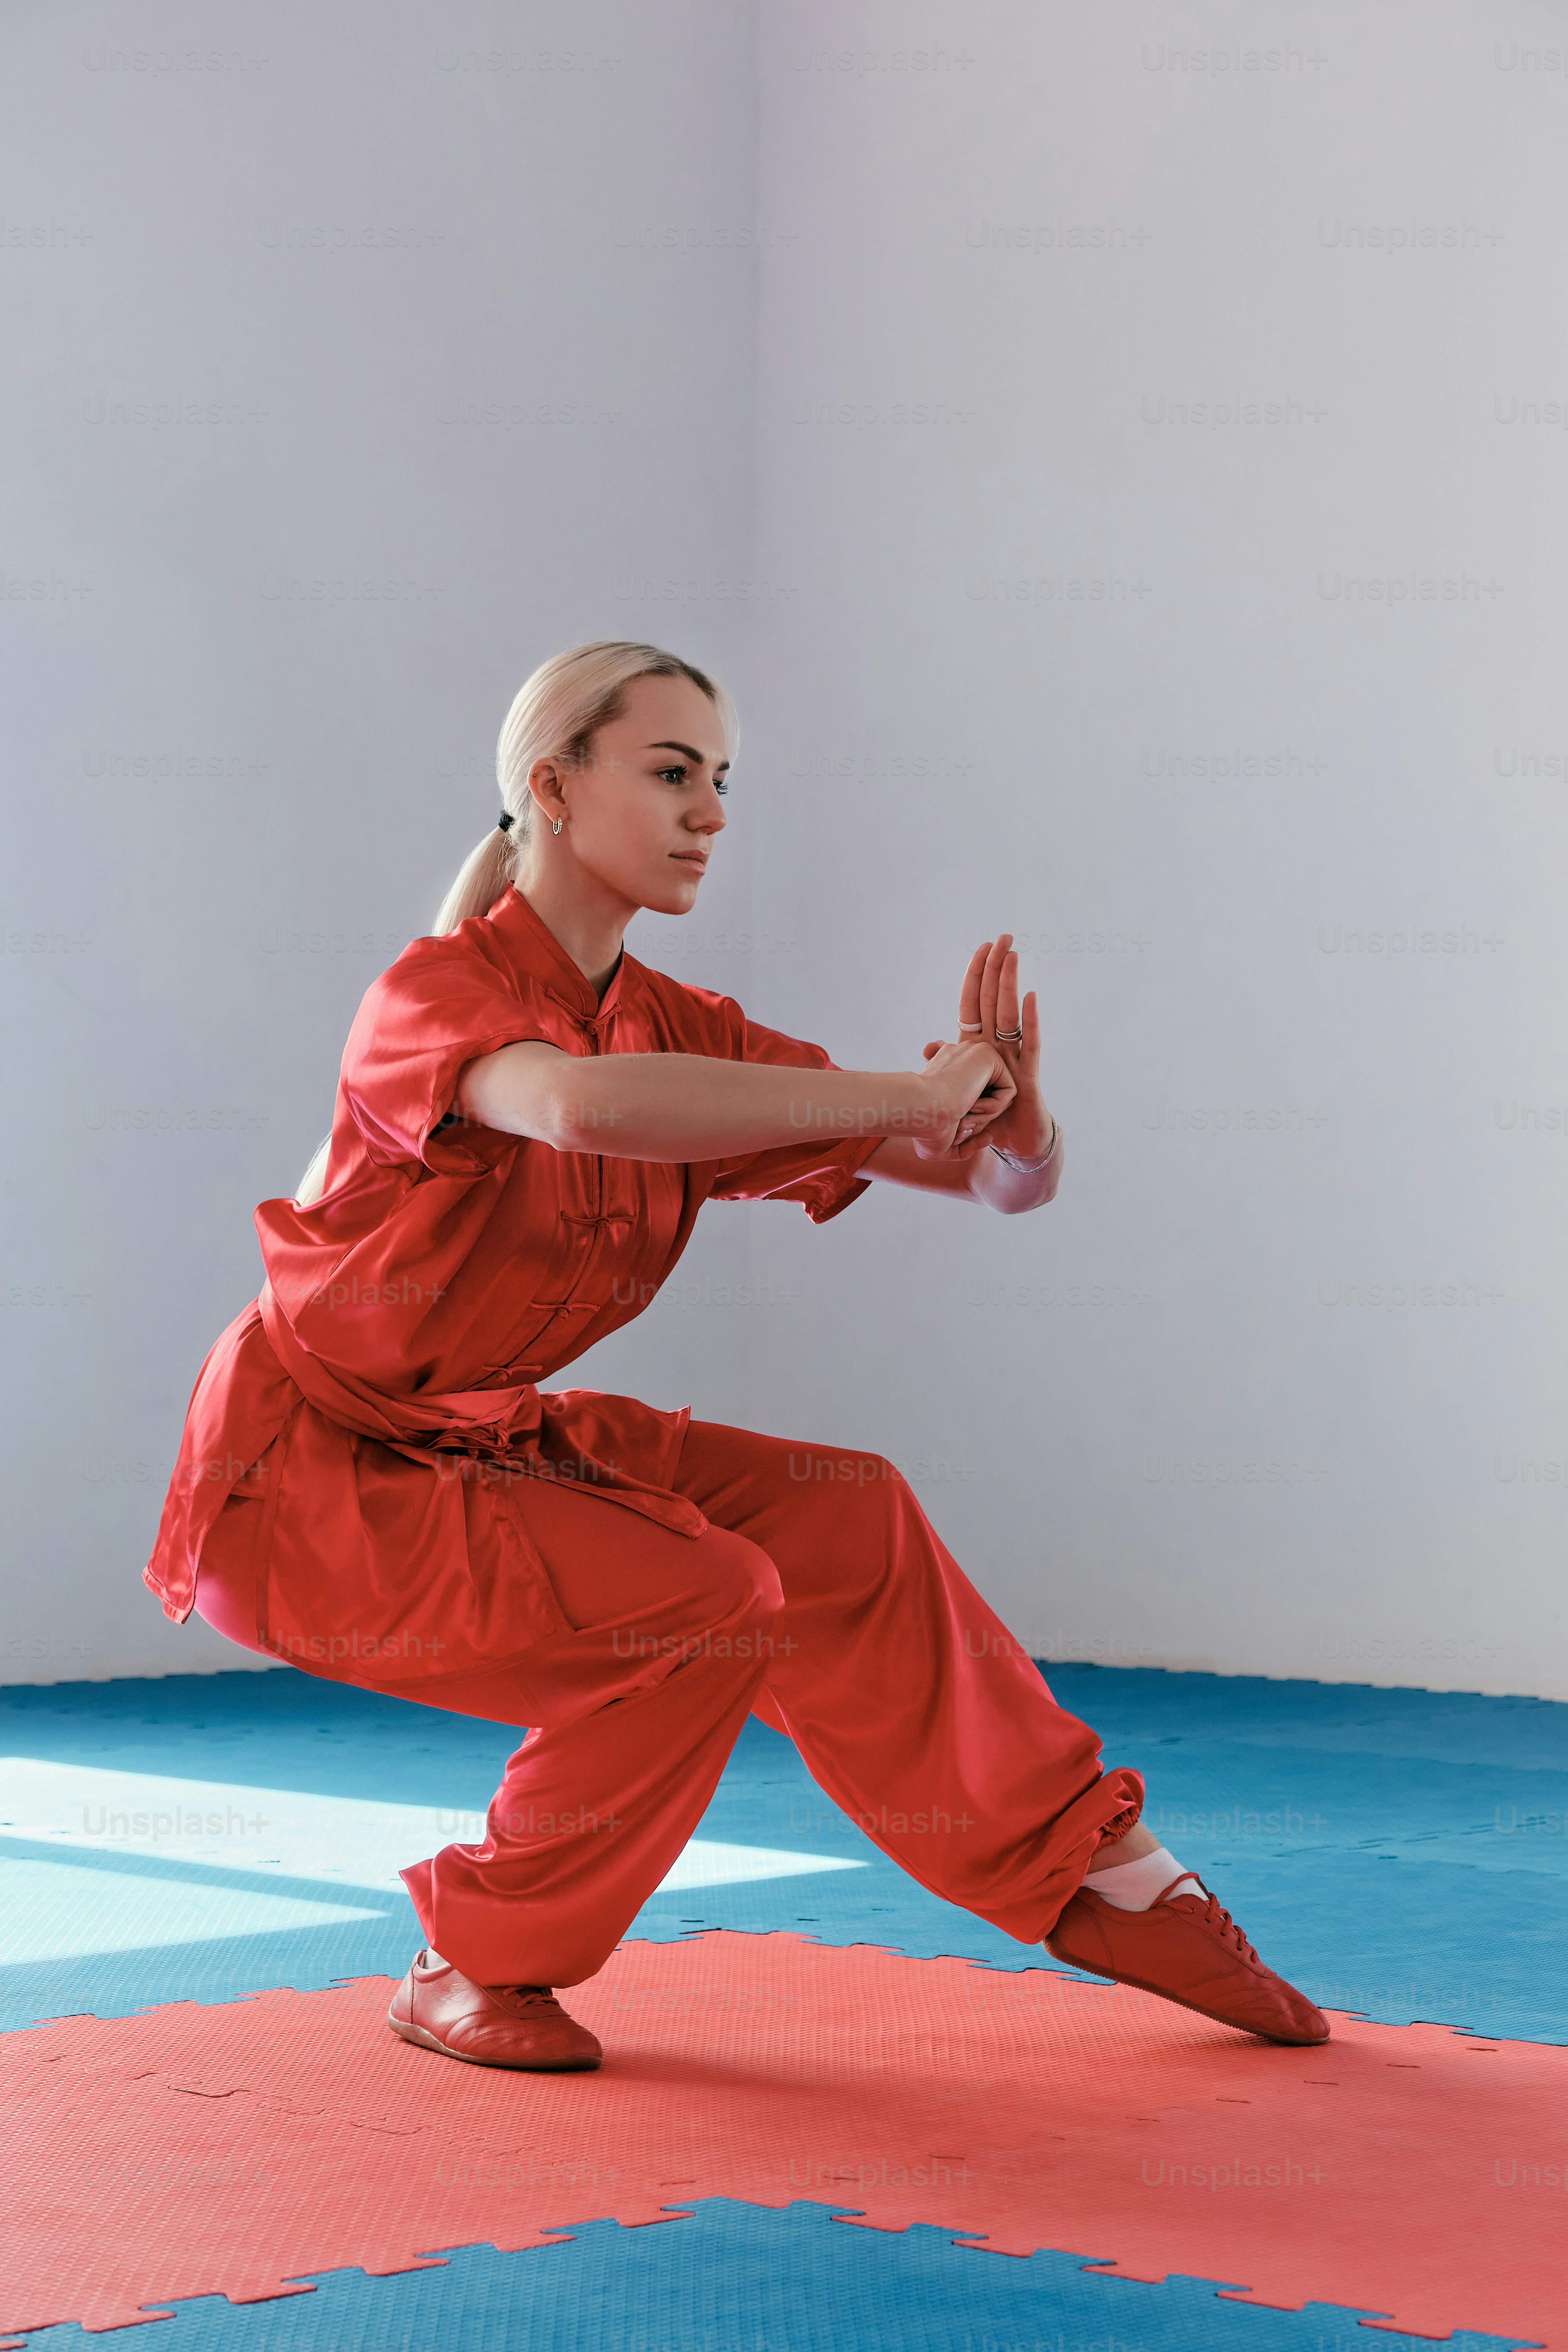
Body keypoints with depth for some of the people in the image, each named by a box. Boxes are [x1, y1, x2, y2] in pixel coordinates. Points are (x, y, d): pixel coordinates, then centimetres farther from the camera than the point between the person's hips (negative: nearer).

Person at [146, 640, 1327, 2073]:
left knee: (838, 1525, -3)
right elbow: (581, 1104, -47)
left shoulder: (681, 1034, 0)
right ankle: (476, 1968, -2)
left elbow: (1010, 1186, -2)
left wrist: (1008, 1103, -27)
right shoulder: (439, 992, -21)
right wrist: (909, 1095, -40)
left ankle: (1093, 1873, 13)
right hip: (307, 1467, -7)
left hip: (471, 1441, 7)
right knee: (699, 1604, -23)